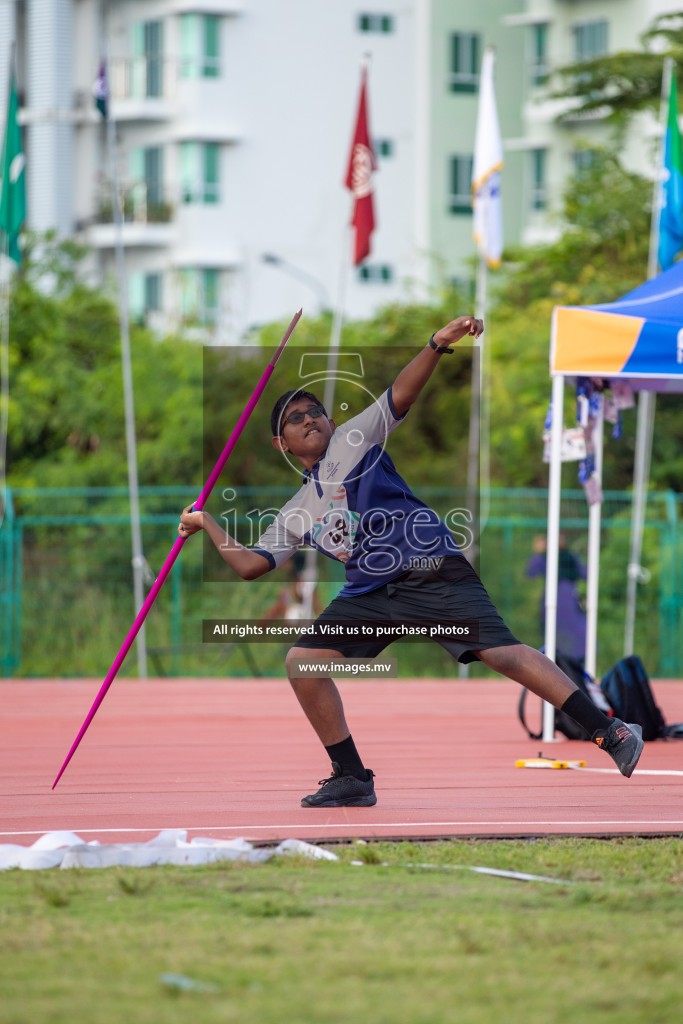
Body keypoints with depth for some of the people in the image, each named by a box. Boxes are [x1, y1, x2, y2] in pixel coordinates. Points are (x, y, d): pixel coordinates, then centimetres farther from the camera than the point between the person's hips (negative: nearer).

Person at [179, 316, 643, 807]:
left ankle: (610, 732, -21)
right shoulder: (296, 514, 20)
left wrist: (437, 346, -22)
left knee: (501, 653, -19)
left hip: (433, 571, -6)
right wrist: (208, 524, 20)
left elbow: (401, 395, -6)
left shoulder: (351, 440, 8)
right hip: (372, 592, 6)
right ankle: (352, 779, 4)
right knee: (302, 660, -6)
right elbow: (250, 564, 19)